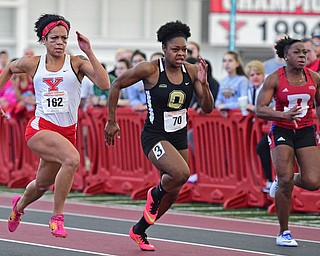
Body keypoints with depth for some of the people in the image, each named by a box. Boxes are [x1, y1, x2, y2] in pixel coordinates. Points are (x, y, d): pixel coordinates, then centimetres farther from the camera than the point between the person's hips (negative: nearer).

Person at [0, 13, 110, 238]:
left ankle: (20, 205, 54)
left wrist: (89, 52, -19)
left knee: (43, 185, 17)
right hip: (40, 128, -3)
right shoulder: (33, 64, 2)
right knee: (72, 158, -31)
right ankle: (57, 217, -19)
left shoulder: (77, 63, -1)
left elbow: (104, 84, -17)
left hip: (67, 132, 3)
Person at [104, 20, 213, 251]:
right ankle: (154, 195, 3)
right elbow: (116, 85, -2)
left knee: (172, 194, 13)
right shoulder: (149, 70, -15)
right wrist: (111, 121, 0)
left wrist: (203, 83, -20)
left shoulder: (191, 71, -3)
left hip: (179, 138, 6)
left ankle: (139, 231, 37)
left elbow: (207, 108, -3)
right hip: (155, 137, -6)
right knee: (181, 173, -31)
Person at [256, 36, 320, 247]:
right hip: (282, 132, -3)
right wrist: (283, 115, -31)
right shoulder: (275, 79, -10)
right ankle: (284, 233, 2)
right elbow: (260, 110, -14)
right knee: (286, 181, -13)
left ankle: (282, 181, 24)